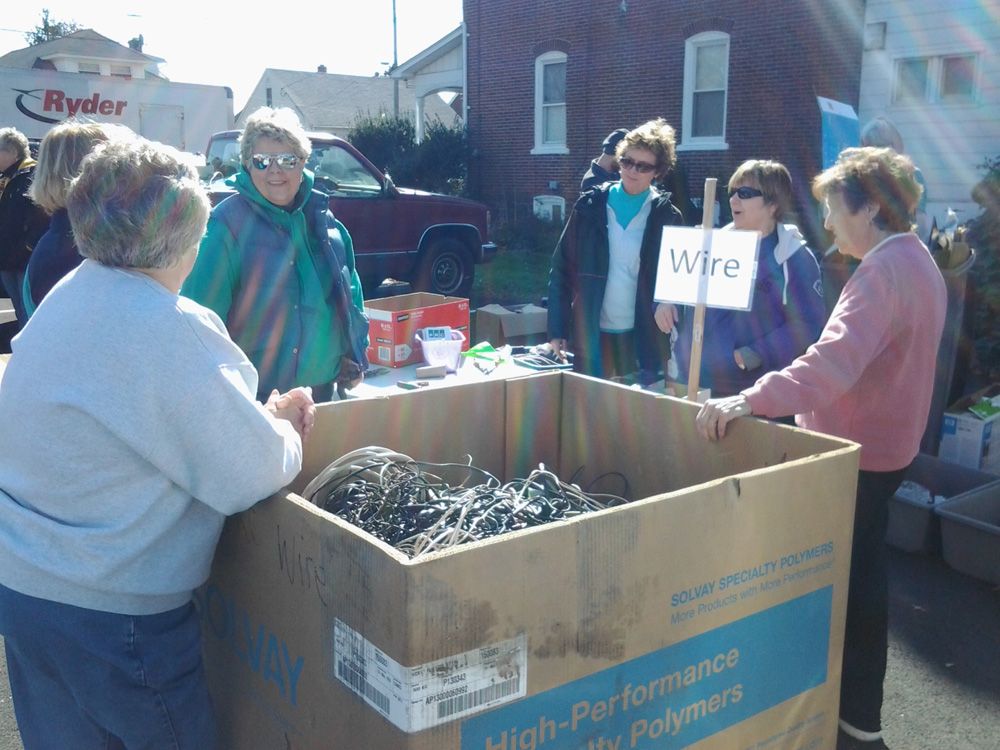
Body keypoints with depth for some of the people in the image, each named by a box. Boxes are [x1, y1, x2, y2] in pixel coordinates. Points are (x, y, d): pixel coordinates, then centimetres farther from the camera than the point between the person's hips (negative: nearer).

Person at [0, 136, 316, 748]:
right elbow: (251, 478, -21)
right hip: (112, 613, -8)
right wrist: (284, 430, 0)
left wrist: (261, 417, 1)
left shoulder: (68, 296, 4)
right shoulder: (171, 329, -23)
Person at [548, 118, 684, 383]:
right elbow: (561, 269, 2)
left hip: (644, 340, -1)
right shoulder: (590, 206, 1)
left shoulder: (666, 216, 0)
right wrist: (556, 331, -3)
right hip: (591, 337, 1)